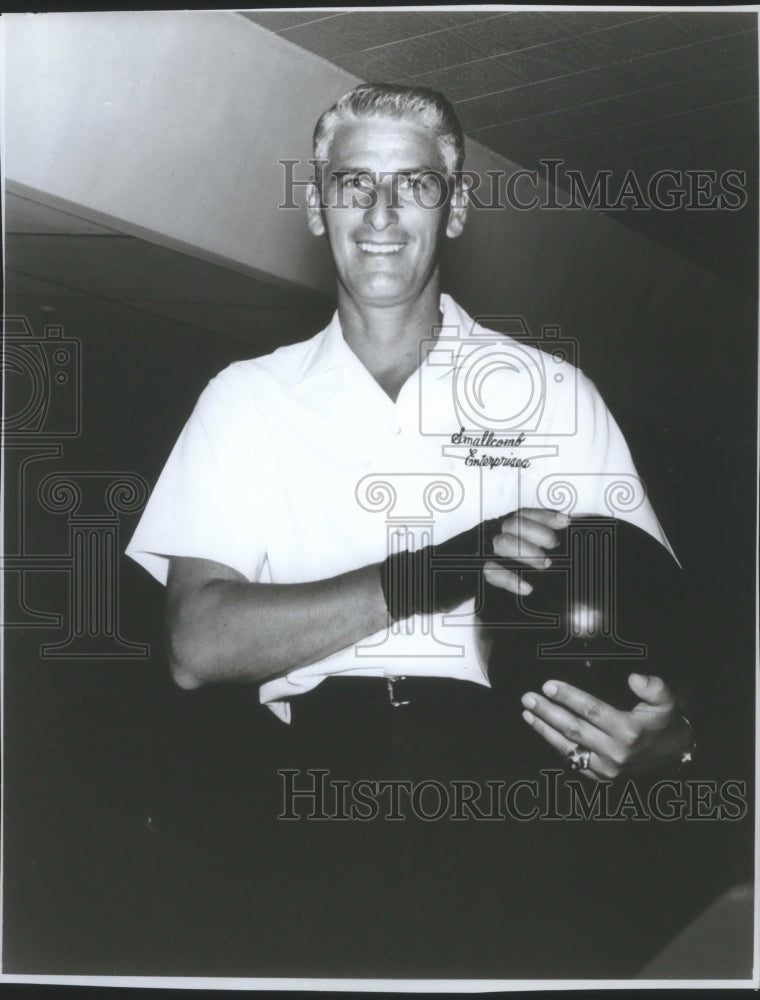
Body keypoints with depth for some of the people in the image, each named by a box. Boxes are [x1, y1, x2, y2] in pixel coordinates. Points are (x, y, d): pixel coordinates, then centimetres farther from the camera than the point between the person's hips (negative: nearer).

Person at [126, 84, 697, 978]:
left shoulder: (551, 392, 16)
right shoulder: (249, 397, 15)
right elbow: (197, 646, 1)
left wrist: (660, 730, -19)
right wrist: (425, 577, -12)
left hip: (501, 774, 1)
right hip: (305, 765, 0)